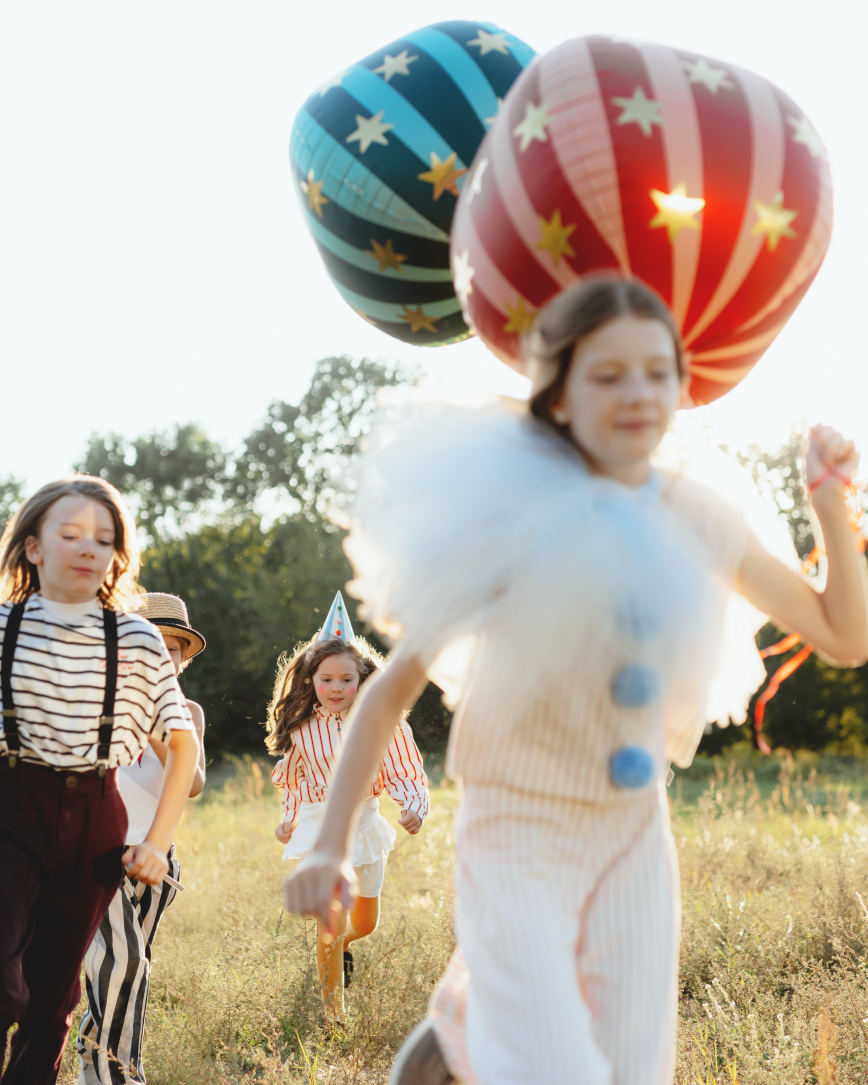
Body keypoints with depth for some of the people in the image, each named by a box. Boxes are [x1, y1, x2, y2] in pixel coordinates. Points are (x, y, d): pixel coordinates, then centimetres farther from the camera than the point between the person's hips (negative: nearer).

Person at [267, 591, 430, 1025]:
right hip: (319, 827, -1)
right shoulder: (302, 729, -5)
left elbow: (407, 775, -7)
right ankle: (332, 1014, 5)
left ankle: (342, 944, 56)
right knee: (331, 923, -12)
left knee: (365, 921, 19)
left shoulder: (382, 722, -12)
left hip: (364, 822, 1)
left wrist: (415, 808, -25)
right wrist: (289, 819, 17)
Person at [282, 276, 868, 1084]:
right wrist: (330, 847, -19)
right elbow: (390, 689, -13)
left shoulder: (699, 520, -2)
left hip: (635, 843, 5)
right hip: (517, 840, -5)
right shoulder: (517, 521, -16)